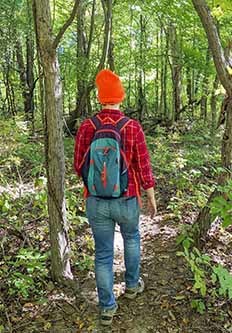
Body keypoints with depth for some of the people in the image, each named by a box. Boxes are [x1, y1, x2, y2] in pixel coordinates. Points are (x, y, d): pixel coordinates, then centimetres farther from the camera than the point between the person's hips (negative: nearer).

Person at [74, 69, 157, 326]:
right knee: (131, 237, 29)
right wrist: (151, 198, 5)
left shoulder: (86, 127, -10)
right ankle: (132, 284, 45)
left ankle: (107, 308, 25)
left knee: (103, 254, 14)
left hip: (96, 202, 1)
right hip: (126, 201, -1)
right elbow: (144, 169, -11)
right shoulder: (133, 128, -16)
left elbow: (79, 166, -1)